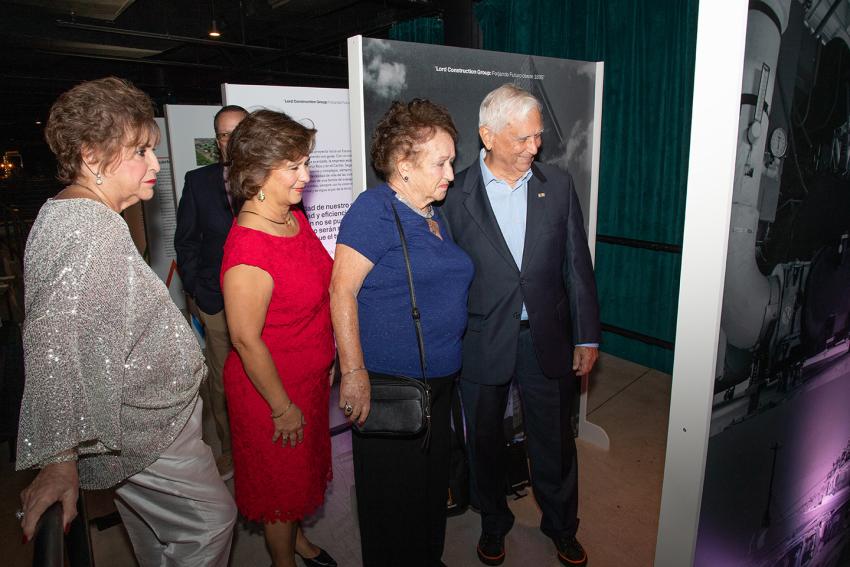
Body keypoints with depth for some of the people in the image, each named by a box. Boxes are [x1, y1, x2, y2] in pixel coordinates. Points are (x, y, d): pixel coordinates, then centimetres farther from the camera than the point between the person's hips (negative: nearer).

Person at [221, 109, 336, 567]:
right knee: (281, 482, 17)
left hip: (310, 375, 8)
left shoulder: (294, 217, -3)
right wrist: (282, 406, -16)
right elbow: (246, 340, -26)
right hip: (272, 388, -8)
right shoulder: (249, 247, -31)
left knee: (304, 471, 28)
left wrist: (328, 360, 14)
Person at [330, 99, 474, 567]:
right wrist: (353, 373, -23)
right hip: (388, 386, -8)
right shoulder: (374, 209, -15)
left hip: (439, 378, 8)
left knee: (433, 479, 23)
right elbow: (342, 290, -20)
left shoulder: (434, 216, 10)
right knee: (393, 494, 10)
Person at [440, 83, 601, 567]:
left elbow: (578, 265, 2)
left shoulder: (559, 185, -1)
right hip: (482, 342, -1)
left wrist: (587, 337, 1)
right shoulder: (457, 194, -8)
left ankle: (561, 526, 44)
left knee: (555, 441, 17)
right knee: (486, 441, 18)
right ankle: (494, 523, 44)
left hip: (547, 340, 2)